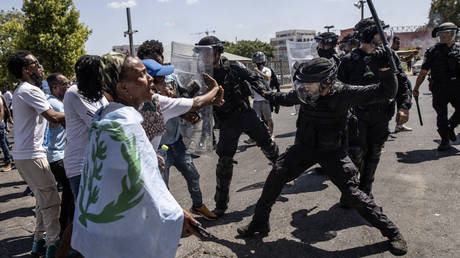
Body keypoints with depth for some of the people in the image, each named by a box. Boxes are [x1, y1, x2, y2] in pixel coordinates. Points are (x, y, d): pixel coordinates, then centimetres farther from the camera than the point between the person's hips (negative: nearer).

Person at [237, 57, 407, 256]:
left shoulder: (342, 94, -21)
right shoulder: (304, 94, -8)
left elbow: (385, 92, -20)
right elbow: (286, 98, 17)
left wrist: (385, 70, -35)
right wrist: (265, 95, 23)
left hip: (332, 152, -4)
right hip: (304, 146, 5)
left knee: (352, 192, -7)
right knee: (276, 176, -3)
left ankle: (391, 232, 14)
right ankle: (259, 223, 15)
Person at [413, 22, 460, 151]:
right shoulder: (433, 51, 2)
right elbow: (423, 72, 3)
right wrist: (416, 88, 2)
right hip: (439, 89, -2)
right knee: (441, 115, 0)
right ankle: (445, 141, 14)